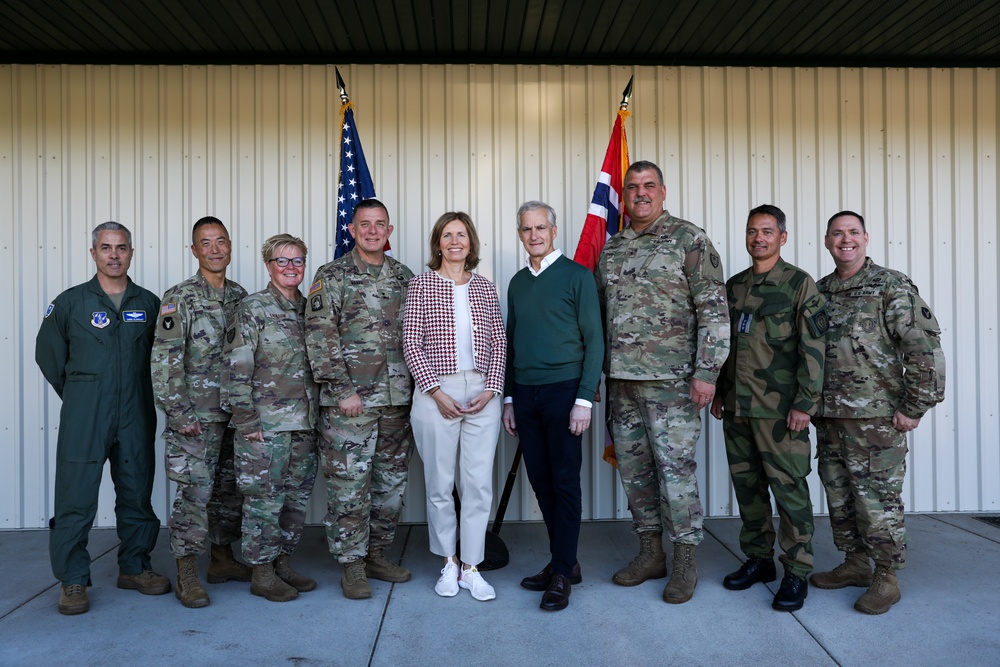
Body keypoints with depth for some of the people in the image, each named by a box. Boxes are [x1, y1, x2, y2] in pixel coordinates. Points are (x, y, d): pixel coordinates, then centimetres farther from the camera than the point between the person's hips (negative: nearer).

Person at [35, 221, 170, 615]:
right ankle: (72, 580, 11)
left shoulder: (149, 303, 6)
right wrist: (78, 394, 11)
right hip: (84, 417, -2)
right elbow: (48, 353, 10)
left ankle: (134, 567, 25)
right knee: (76, 498, -2)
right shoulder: (70, 302, 1)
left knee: (137, 494, 10)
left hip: (136, 417, 3)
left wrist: (137, 394, 13)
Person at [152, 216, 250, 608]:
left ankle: (222, 560, 27)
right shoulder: (179, 298, -7)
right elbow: (165, 360, -11)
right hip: (197, 416, -6)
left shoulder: (240, 297, 11)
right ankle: (186, 576, 7)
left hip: (236, 414, 6)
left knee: (230, 489, 13)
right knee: (195, 491, -4)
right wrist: (179, 413, -15)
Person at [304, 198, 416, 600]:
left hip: (398, 400, 5)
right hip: (350, 400, -5)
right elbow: (320, 338, -8)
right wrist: (343, 389, -14)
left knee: (392, 482, 12)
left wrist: (418, 387, 9)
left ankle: (377, 553, 27)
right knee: (349, 485, 0)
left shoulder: (405, 278, 12)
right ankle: (352, 564, 13)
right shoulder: (331, 277, -2)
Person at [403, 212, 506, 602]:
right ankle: (448, 564, 22)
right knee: (440, 483, 5)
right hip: (437, 393, -2)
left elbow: (498, 342, 9)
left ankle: (471, 566, 15)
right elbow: (411, 342, -3)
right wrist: (436, 391, -10)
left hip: (482, 393, 2)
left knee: (479, 482, 3)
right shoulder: (421, 285, 3)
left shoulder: (485, 288, 11)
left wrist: (490, 389, -3)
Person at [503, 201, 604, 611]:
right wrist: (509, 399, 14)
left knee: (565, 482, -1)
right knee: (541, 482, 9)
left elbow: (594, 340, -6)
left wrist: (584, 398, -13)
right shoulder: (517, 283, 14)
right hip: (525, 394, 6)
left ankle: (562, 573, 8)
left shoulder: (577, 276, -3)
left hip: (563, 391, -6)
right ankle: (564, 562, 22)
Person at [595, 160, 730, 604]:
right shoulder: (611, 249, 14)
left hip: (670, 380, -6)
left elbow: (714, 310, -9)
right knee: (633, 468, 11)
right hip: (621, 380, 6)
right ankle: (650, 553, 25)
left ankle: (685, 562, 12)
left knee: (675, 468, -3)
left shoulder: (689, 240, -4)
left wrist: (706, 371, -15)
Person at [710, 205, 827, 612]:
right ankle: (758, 560, 27)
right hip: (736, 407, 6)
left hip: (779, 409, -6)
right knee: (747, 486, 13)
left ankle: (797, 573, 11)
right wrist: (718, 392, 16)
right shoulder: (733, 286, 13)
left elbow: (813, 348, -8)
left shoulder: (799, 284, -4)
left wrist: (805, 403, -13)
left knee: (789, 489, -1)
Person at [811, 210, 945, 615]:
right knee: (839, 497, 14)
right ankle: (855, 564, 29)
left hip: (875, 416, -6)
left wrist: (914, 407, -14)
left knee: (877, 498, 1)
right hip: (828, 417, 6)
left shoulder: (892, 287, -7)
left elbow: (925, 348, -12)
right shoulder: (819, 291, 10)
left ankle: (887, 578, 15)